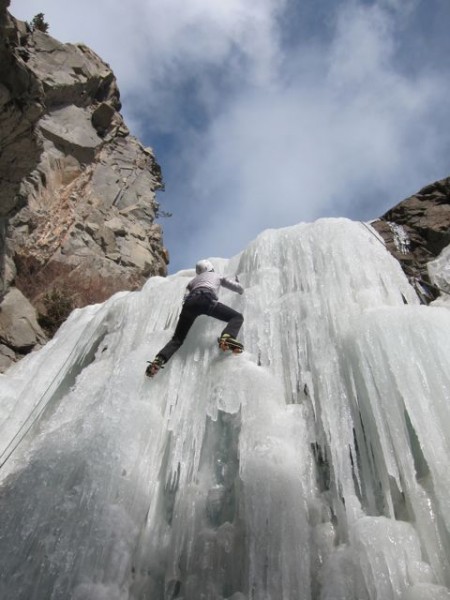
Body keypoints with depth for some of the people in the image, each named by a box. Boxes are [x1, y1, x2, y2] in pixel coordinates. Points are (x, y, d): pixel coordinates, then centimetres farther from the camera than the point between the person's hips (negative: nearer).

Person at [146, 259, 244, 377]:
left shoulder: (192, 281, 40)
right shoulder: (217, 275, 37)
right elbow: (238, 288, 37)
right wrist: (241, 290, 60)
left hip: (190, 302, 3)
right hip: (207, 299, -3)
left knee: (177, 338, 8)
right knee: (237, 317, 5)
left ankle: (159, 359, -19)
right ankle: (227, 337, -27)